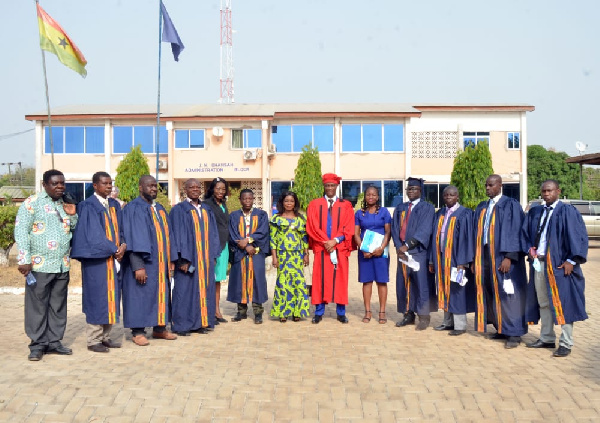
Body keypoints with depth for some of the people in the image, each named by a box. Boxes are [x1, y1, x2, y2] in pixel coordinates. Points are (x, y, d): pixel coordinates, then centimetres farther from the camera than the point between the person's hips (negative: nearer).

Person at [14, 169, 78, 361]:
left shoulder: (65, 205, 15)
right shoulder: (32, 202, -3)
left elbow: (74, 231, 21)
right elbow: (21, 231, -8)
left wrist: (73, 216, 2)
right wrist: (24, 260, -13)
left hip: (62, 266, 6)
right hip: (39, 265, -5)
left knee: (58, 306, 10)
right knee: (37, 306, 2)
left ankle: (54, 341, 20)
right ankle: (38, 344, 13)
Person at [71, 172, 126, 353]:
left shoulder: (114, 205, 14)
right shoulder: (88, 207, -8)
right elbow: (94, 235, -14)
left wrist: (123, 245, -5)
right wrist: (114, 250, -12)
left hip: (114, 258, 7)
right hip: (97, 259, -7)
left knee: (111, 297, 9)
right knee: (97, 298, -2)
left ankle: (105, 336, 18)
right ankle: (94, 340, 7)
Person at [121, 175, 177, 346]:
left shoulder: (160, 209, 14)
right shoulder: (134, 209, -9)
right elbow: (133, 238, -16)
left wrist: (169, 260, 9)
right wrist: (138, 266, -21)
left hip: (161, 261, 7)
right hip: (143, 262, -7)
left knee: (161, 293, 11)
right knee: (141, 294, 0)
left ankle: (159, 328, 22)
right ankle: (137, 332, 11)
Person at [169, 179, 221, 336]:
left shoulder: (206, 210, 14)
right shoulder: (179, 210, -4)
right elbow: (177, 235, -10)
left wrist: (213, 256, 7)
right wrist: (183, 259, -17)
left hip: (205, 258, 6)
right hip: (188, 258, -6)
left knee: (204, 290, 8)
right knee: (185, 290, -2)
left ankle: (200, 322, 17)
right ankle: (181, 325, 8)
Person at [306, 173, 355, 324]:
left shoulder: (346, 205, 9)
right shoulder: (314, 204, 8)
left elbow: (348, 228, 1)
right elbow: (312, 227, 0)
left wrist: (335, 241, -12)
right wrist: (325, 242, -11)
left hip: (340, 248, 0)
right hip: (320, 248, 0)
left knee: (340, 279, 2)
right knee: (320, 279, 0)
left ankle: (341, 313, 10)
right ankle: (319, 312, 8)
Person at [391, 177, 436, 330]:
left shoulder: (427, 208, 0)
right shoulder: (400, 208, 15)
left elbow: (424, 230, -11)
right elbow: (395, 228, 7)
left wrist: (408, 245, -18)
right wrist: (399, 246, -9)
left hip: (419, 250, -5)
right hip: (402, 250, 5)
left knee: (421, 283, -3)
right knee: (403, 282, 6)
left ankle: (424, 317, 5)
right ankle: (408, 315, 16)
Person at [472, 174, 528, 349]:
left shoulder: (511, 205, -4)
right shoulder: (481, 208, 15)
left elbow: (514, 232, -11)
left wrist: (509, 257, -19)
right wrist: (475, 259, 11)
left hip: (502, 256, -6)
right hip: (485, 256, 7)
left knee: (507, 293, -4)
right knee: (491, 293, 9)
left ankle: (514, 333, 3)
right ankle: (501, 329, 19)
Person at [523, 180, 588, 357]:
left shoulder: (567, 211, -5)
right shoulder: (535, 212, 12)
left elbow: (578, 236, -10)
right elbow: (526, 233, 20)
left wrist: (571, 260, -16)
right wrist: (530, 249, 2)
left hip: (559, 264, -6)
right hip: (539, 263, 6)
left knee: (563, 303, -1)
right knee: (543, 302, 13)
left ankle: (566, 344, 7)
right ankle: (546, 339, 24)